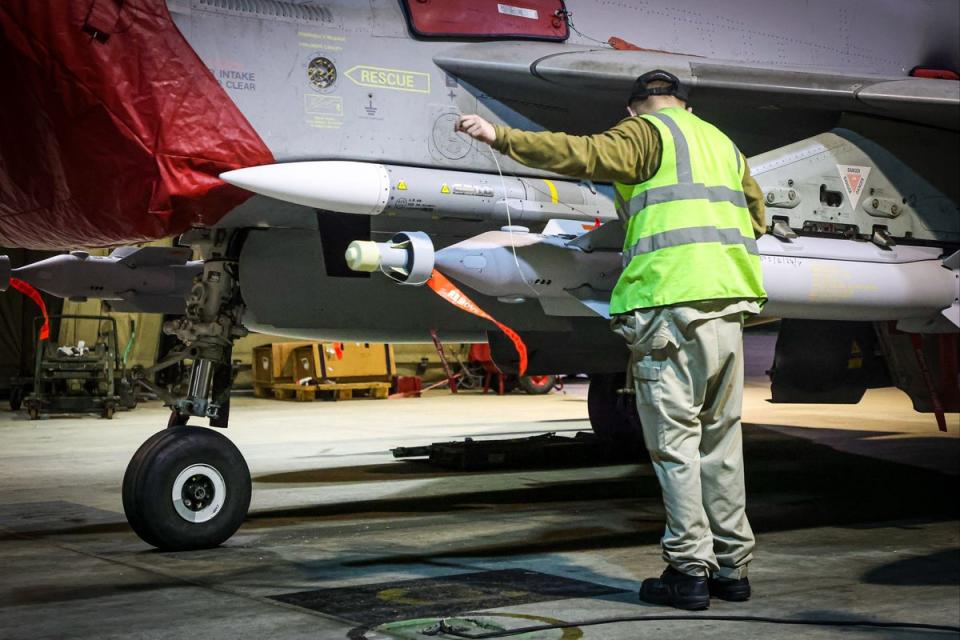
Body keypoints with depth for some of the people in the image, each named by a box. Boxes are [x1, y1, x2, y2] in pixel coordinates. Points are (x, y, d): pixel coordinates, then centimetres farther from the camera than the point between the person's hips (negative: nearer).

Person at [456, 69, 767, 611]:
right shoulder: (723, 144, 26)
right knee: (720, 436, 12)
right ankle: (732, 566, 16)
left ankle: (689, 569, -2)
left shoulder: (646, 133, 3)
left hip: (671, 298, -7)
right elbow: (757, 217, 36)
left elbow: (583, 154, -13)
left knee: (674, 439, -3)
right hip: (729, 302, 7)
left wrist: (502, 137, -15)